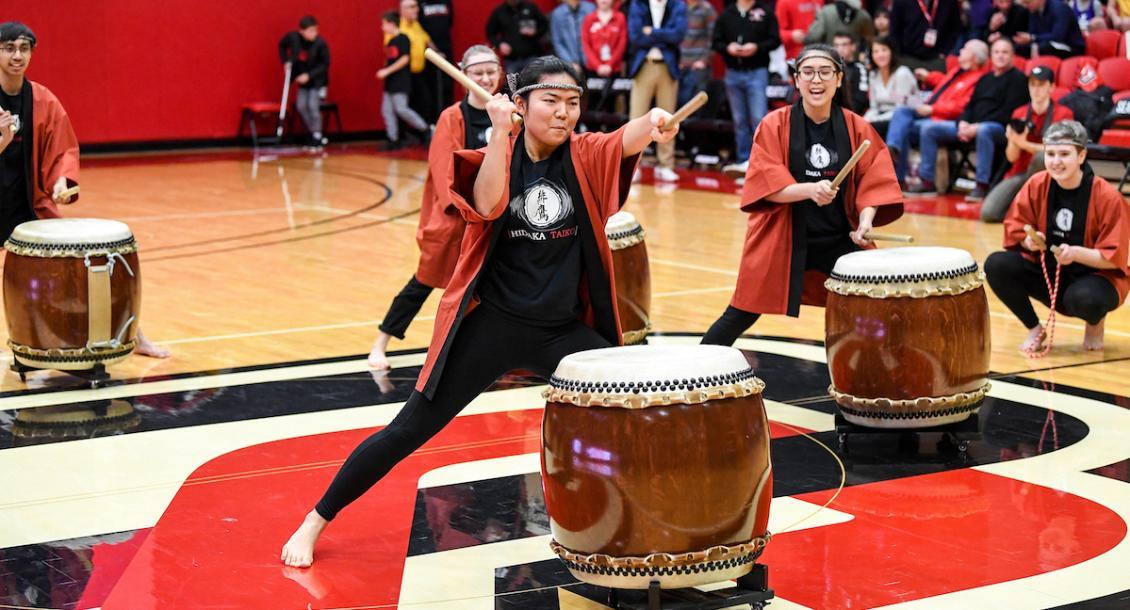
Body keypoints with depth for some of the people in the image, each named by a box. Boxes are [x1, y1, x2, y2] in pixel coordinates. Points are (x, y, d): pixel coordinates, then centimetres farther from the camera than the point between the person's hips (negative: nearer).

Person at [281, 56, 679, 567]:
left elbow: (629, 141, -23)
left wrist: (653, 121, -45)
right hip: (490, 324, -2)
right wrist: (500, 132, -30)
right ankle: (314, 523, 13)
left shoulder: (586, 155, -2)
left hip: (565, 330, 2)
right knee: (410, 430, 0)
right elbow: (487, 205, -25)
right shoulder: (496, 156, -5)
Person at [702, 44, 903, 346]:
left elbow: (873, 180, 0)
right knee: (741, 316, 1)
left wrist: (866, 219, -18)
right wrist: (810, 189, -30)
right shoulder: (774, 125, -8)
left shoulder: (858, 128, 0)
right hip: (783, 240, -2)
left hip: (841, 240, 2)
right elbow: (766, 185, -14)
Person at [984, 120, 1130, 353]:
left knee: (1084, 299, -39)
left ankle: (1095, 324, 3)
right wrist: (1028, 241, -22)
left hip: (1095, 277, -4)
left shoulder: (1108, 197, -18)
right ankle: (1035, 329, 3)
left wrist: (1074, 253, -32)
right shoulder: (1036, 185, -7)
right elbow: (1014, 231, 1)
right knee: (996, 265, -21)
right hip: (1047, 274, 4)